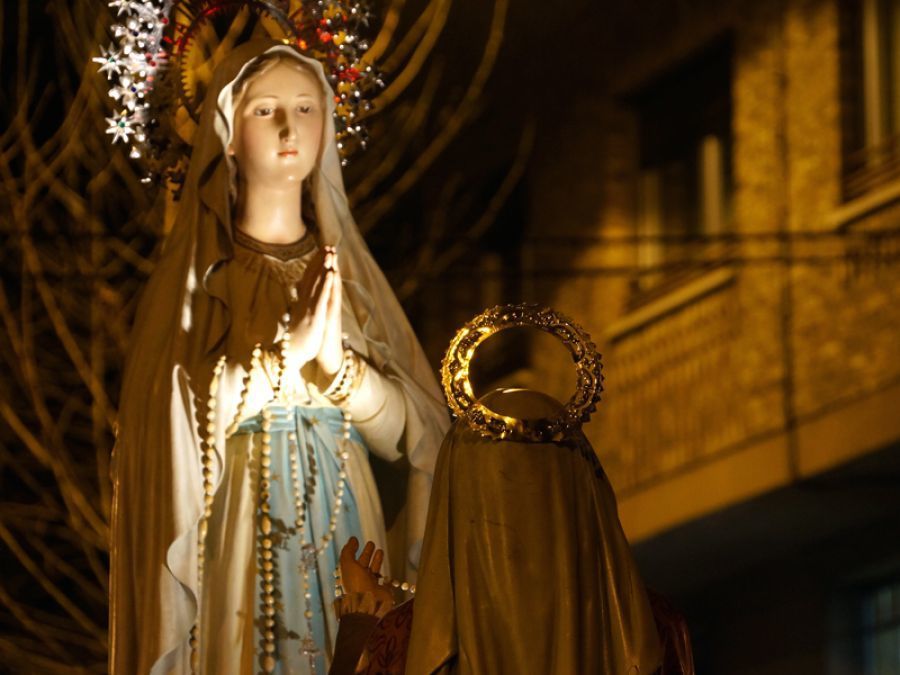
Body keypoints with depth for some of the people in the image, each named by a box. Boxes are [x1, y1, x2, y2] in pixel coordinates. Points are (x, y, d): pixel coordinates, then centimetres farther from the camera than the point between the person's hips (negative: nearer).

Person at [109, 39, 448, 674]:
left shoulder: (348, 271, 9)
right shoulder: (194, 276, 1)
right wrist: (291, 351, -21)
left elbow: (406, 433, 0)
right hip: (235, 541, -3)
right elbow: (169, 422, -13)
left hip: (348, 536, 3)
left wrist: (336, 361, -18)